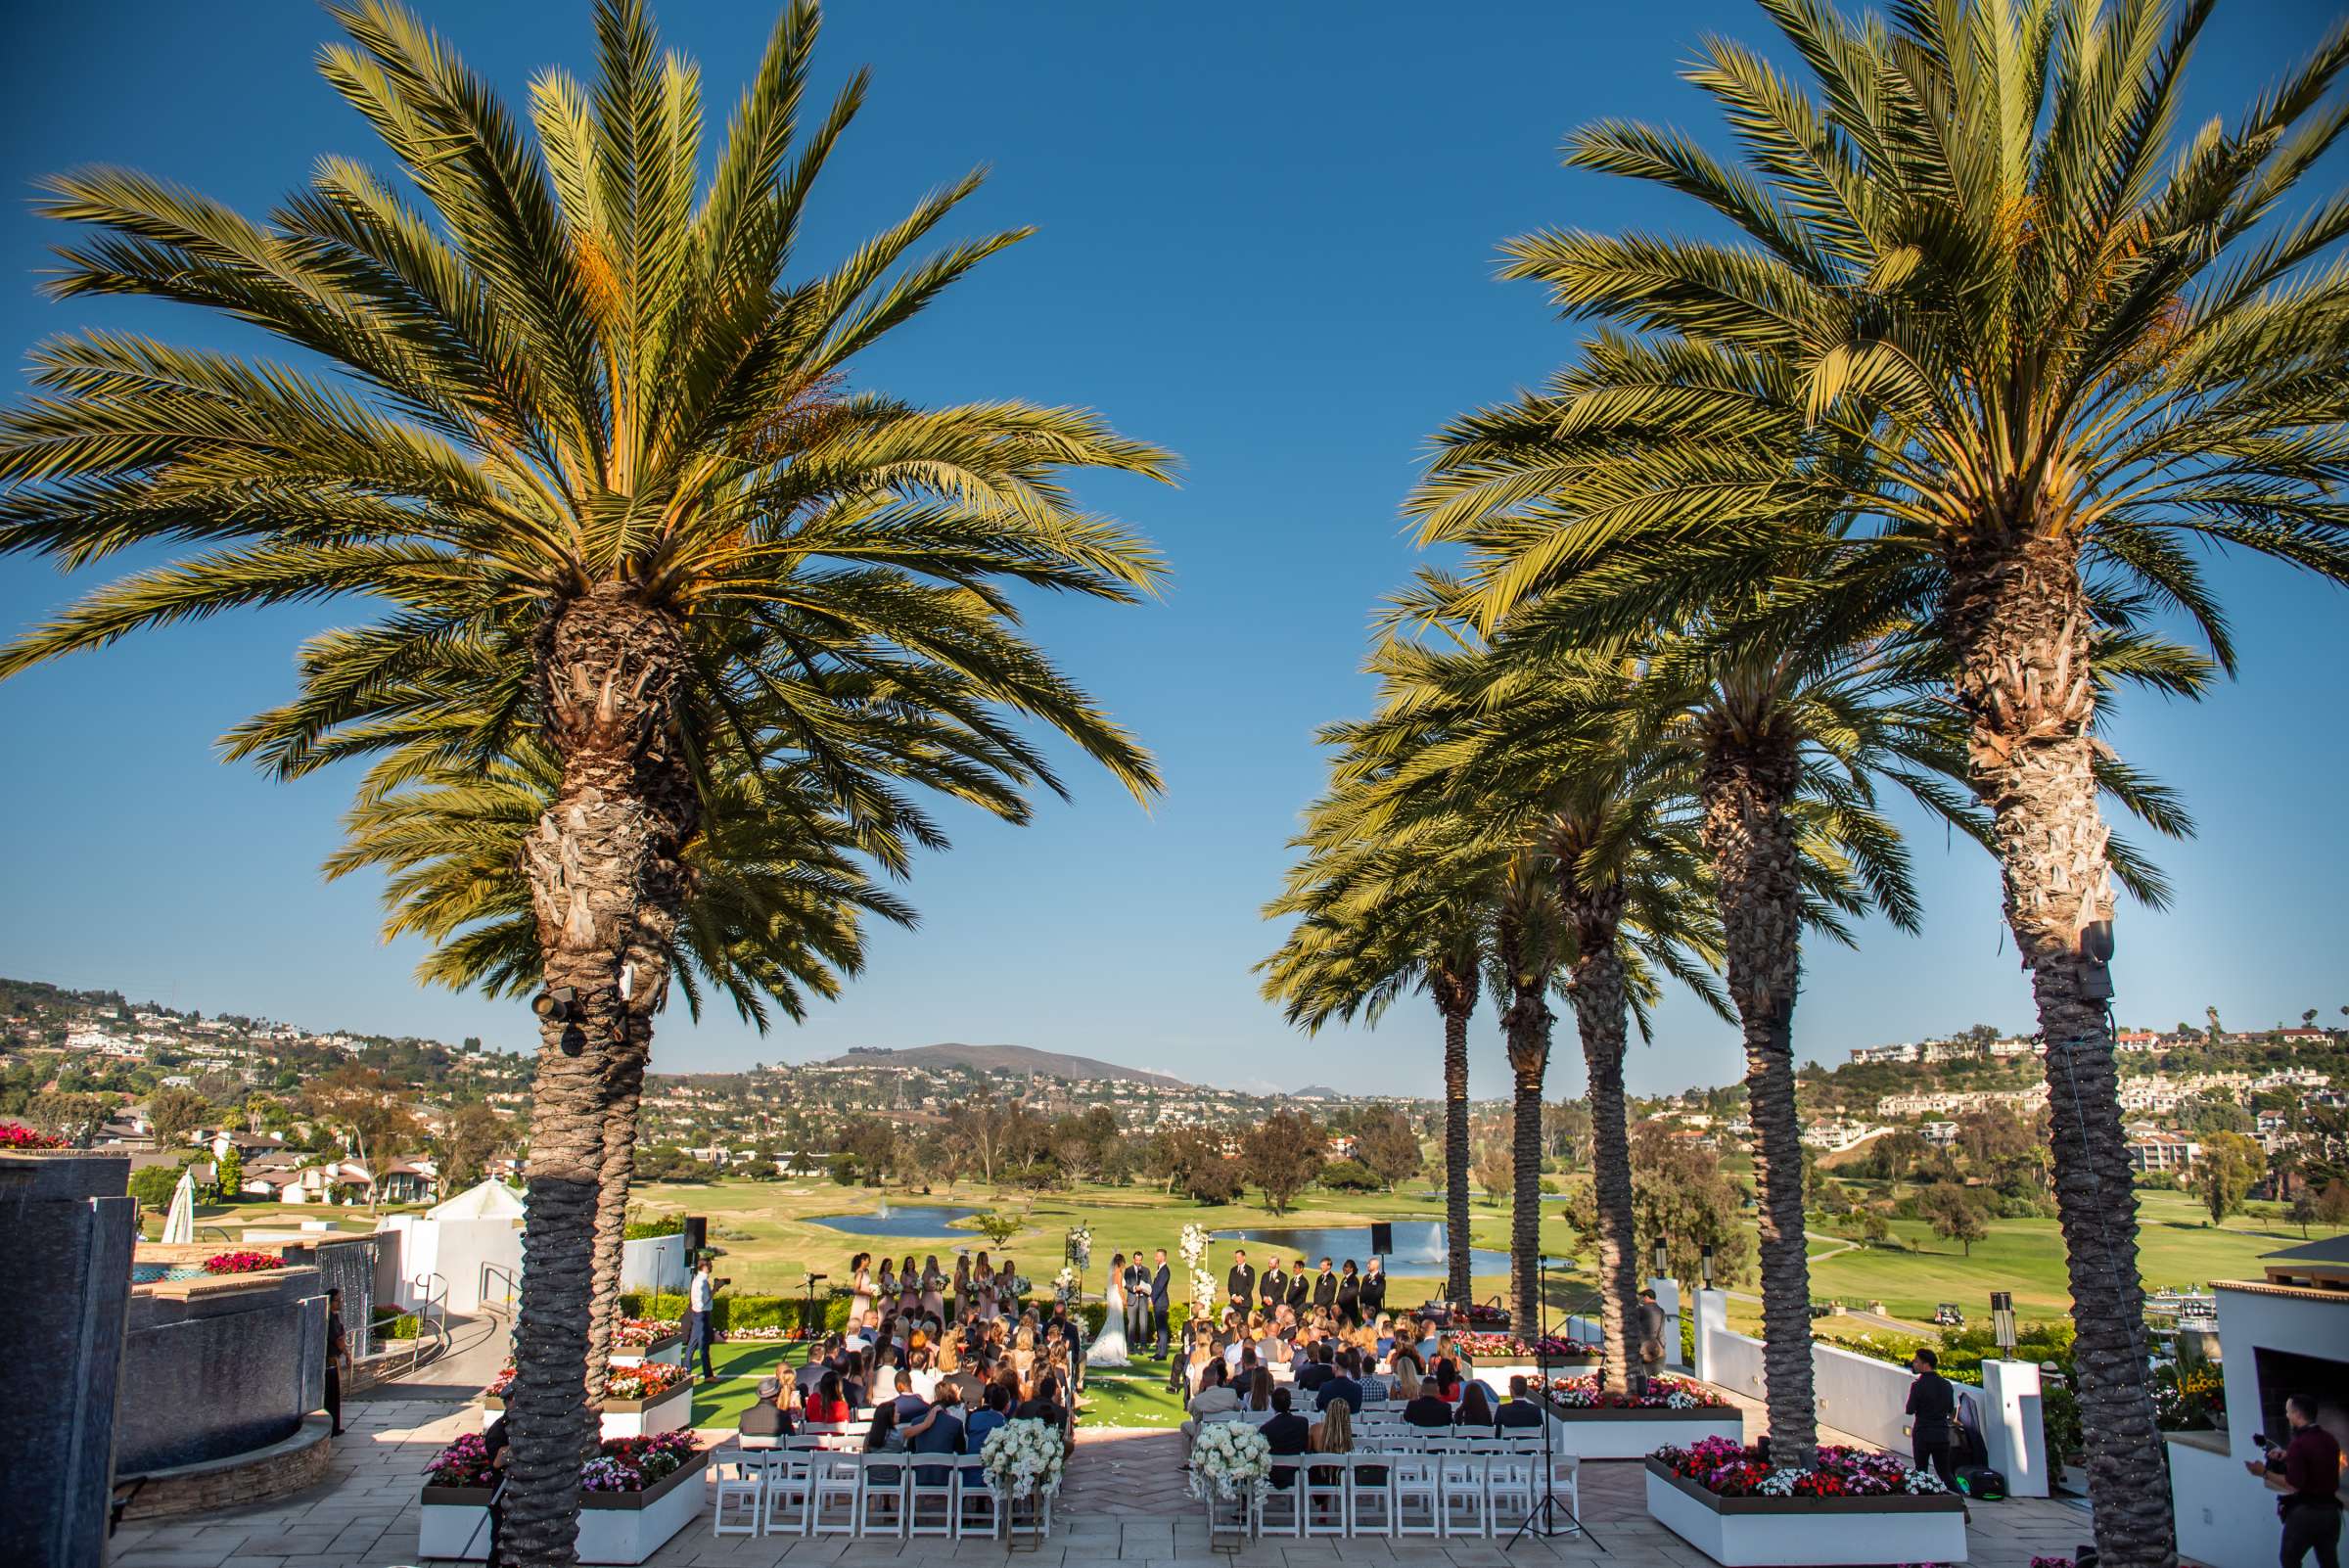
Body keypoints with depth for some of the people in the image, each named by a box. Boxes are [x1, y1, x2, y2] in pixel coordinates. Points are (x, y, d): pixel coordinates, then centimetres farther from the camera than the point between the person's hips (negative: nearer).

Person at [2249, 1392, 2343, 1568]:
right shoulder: (2329, 1440, 3)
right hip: (2331, 1510, 7)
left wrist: (2264, 1473, -14)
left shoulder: (2298, 1444, -20)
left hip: (2305, 1512, -7)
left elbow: (2294, 1485, -23)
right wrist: (2288, 1455, 15)